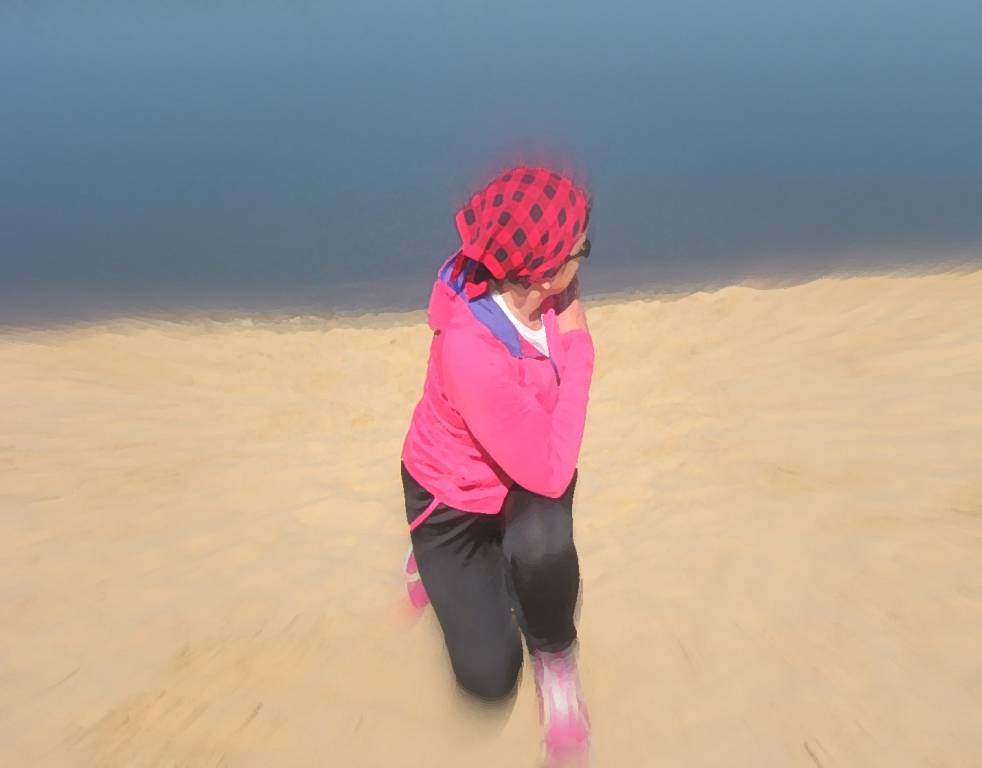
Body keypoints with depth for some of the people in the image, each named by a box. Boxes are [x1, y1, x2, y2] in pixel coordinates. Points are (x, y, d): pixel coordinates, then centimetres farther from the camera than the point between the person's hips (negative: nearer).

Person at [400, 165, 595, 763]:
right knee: (489, 675, -2)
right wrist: (576, 346, -28)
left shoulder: (537, 295, -18)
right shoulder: (472, 355, -40)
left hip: (527, 466, 5)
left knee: (546, 547, -31)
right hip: (453, 493, -4)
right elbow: (553, 475, -32)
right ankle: (442, 561, 28)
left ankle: (555, 656, 5)